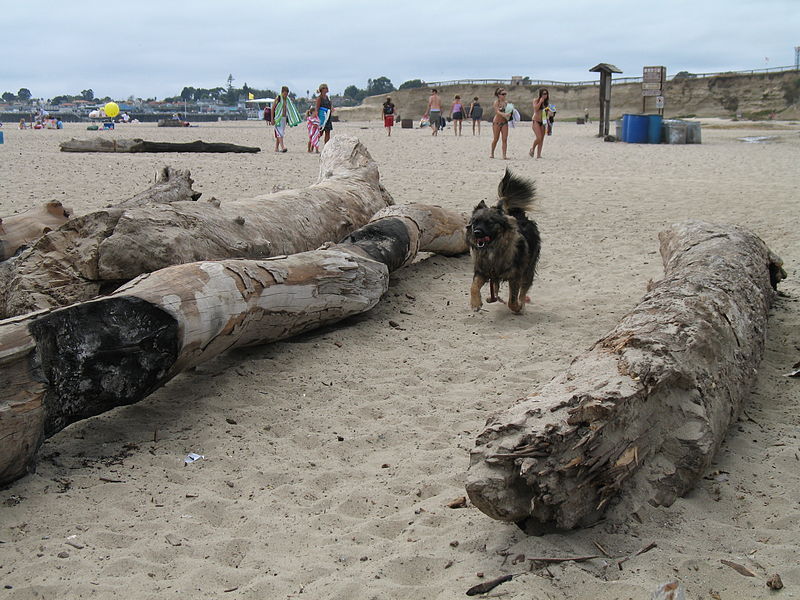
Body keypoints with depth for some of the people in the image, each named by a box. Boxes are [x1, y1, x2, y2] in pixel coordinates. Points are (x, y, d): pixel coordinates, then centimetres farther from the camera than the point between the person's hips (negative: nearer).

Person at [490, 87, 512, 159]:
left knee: (505, 139, -5)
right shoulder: (496, 102, -7)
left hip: (505, 122, 4)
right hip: (497, 122, -4)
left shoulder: (506, 103, 8)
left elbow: (508, 111, 13)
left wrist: (510, 114, -10)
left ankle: (504, 155, -5)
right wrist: (504, 114, -38)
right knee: (495, 139, 4)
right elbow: (497, 112, -21)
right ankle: (492, 153, 25)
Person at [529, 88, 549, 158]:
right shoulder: (536, 101, -3)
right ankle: (532, 149, 7)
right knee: (539, 138, -18)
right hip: (536, 121, -6)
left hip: (543, 122, 6)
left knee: (541, 139, 1)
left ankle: (538, 154, 4)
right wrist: (540, 101, -20)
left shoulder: (546, 102, 12)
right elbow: (536, 108, -20)